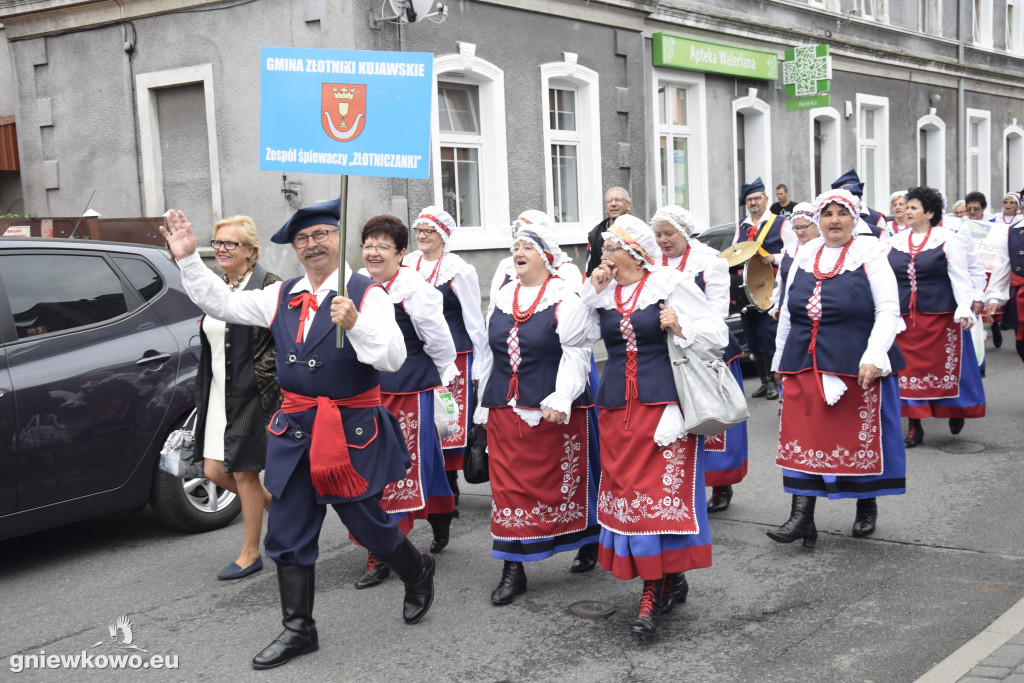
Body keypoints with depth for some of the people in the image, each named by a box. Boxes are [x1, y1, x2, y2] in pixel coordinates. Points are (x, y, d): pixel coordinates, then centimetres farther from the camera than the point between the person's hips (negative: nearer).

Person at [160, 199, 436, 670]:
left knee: (367, 523, 6)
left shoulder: (366, 294, -8)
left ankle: (418, 574, 37)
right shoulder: (281, 296, 9)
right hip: (295, 431, 6)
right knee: (288, 534, 8)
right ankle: (298, 630, 22)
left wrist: (355, 324, -31)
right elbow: (221, 303, 14)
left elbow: (393, 358, -17)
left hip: (353, 430, -5)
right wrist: (188, 259, 6)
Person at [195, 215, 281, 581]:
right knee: (214, 471, 7)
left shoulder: (267, 286, -12)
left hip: (250, 395, -8)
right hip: (219, 395, 8)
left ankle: (250, 554, 16)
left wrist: (258, 376, -18)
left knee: (244, 472, 1)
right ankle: (278, 507, 31)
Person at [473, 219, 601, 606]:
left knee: (562, 480, 6)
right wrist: (485, 405, 17)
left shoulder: (567, 298, -7)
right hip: (506, 411, 5)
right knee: (509, 485, 3)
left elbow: (575, 354, -11)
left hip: (554, 411, -5)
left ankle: (587, 545, 29)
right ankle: (513, 569, 9)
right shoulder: (503, 298, 12)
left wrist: (560, 400, -20)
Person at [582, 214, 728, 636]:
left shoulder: (669, 284, -1)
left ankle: (654, 589, 3)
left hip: (665, 405, -5)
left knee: (663, 488, -6)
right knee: (625, 489, 4)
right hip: (617, 408, 5)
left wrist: (681, 327, -17)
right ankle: (669, 581, 15)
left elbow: (718, 333, 1)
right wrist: (593, 290, 6)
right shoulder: (603, 293, 12)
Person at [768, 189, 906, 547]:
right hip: (805, 366, 3)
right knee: (803, 437, -1)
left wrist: (874, 357, -17)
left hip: (857, 366, -3)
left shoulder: (869, 254, 0)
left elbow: (888, 310, -6)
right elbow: (788, 312, 17)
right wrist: (782, 359, 16)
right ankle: (802, 517, -1)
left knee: (861, 436, 7)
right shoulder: (804, 257, 11)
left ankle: (867, 507, 27)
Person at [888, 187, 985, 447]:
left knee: (944, 367, 5)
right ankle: (914, 427, 10)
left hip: (940, 317, -3)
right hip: (904, 319, 3)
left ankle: (955, 412, 30)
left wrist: (965, 310, -18)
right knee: (909, 370, 3)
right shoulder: (895, 242, 9)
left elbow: (960, 277, -6)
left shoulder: (948, 239, -2)